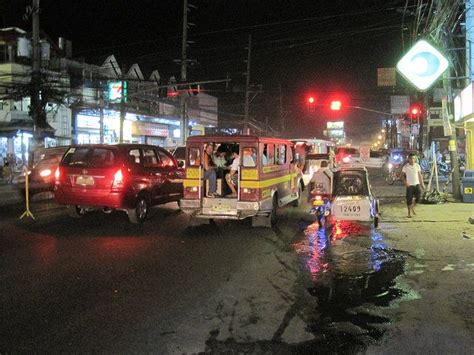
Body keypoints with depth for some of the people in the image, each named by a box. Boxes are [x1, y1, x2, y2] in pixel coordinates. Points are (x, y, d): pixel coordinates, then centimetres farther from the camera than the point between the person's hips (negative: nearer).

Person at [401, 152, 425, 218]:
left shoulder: (417, 165, 4)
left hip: (417, 184, 3)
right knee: (409, 199, -2)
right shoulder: (405, 166, -5)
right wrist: (405, 182, -12)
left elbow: (420, 175, 11)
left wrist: (422, 183, 8)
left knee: (418, 197, -9)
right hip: (410, 185, -2)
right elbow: (402, 175, 0)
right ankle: (409, 213, 11)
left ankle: (413, 207, 19)